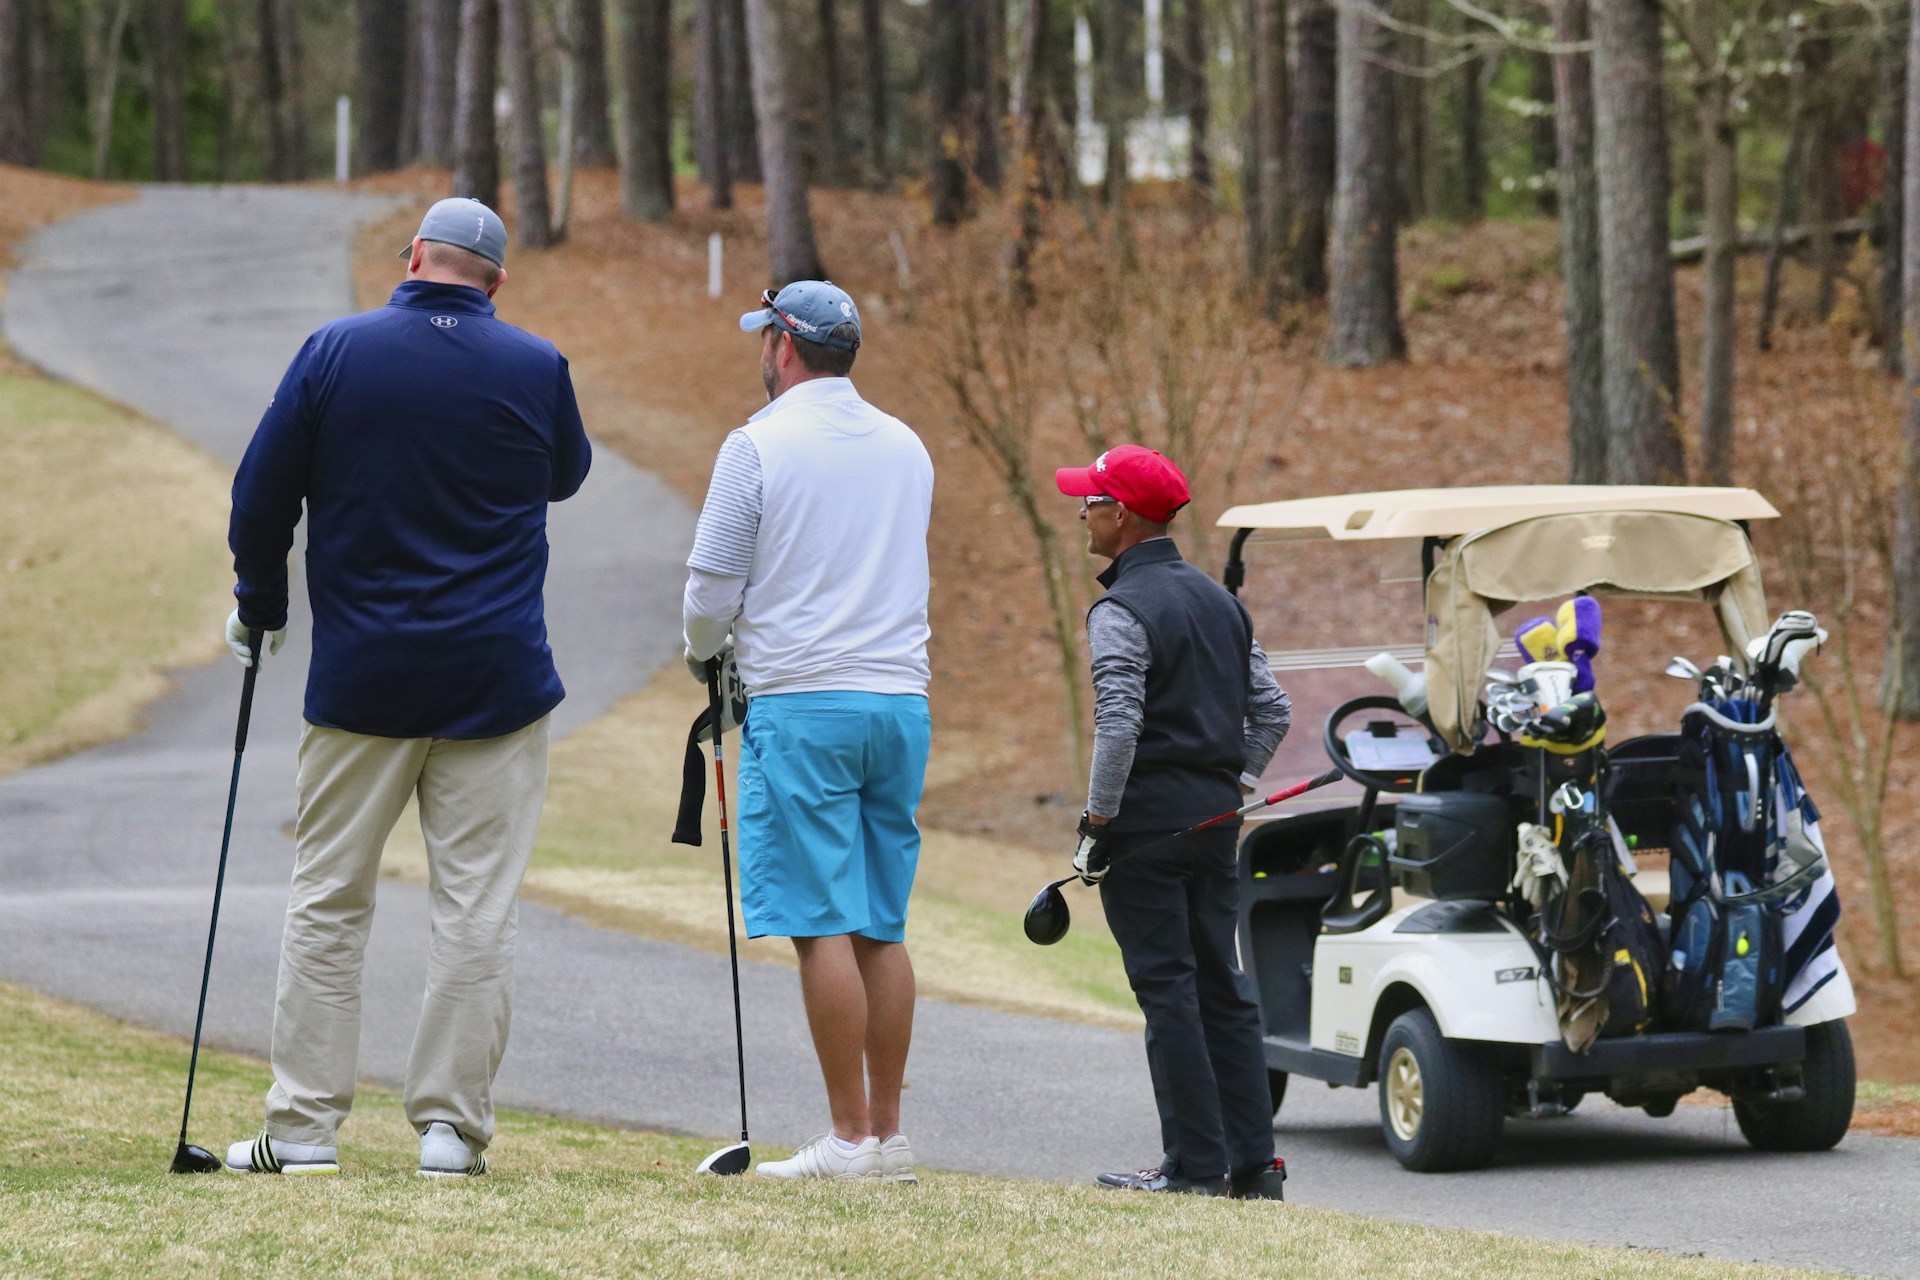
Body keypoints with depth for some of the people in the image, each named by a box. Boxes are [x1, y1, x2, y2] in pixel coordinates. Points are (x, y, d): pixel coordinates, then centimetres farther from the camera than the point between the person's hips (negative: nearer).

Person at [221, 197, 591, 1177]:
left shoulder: (335, 352, -3)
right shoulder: (535, 369, -2)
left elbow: (261, 495, 1)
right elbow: (565, 474, 18)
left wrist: (259, 609, 17)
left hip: (361, 677, 0)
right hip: (496, 681, 0)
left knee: (327, 901, 8)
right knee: (476, 906, 2)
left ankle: (304, 1125, 7)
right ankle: (451, 1125, 0)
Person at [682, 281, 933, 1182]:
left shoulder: (759, 446, -6)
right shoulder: (907, 448, 13)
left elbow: (712, 589, -5)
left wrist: (703, 653, 18)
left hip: (802, 707, -6)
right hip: (901, 701, 6)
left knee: (822, 927, -6)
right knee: (882, 929, 9)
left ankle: (850, 1139, -8)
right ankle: (889, 1136, 9)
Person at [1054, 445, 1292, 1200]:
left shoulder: (1121, 609, -11)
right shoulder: (1219, 600, 15)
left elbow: (1119, 725, -20)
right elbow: (1272, 710, 15)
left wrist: (1096, 822, -14)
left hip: (1147, 824, -8)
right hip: (1216, 823, 8)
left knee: (1167, 991, -5)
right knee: (1222, 988, 10)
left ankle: (1197, 1163, -6)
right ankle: (1252, 1161, 9)